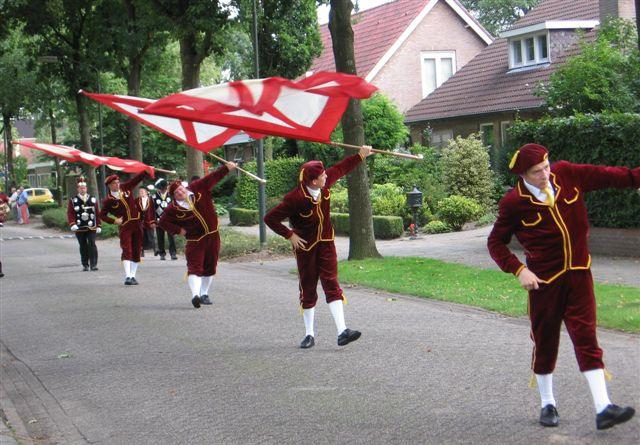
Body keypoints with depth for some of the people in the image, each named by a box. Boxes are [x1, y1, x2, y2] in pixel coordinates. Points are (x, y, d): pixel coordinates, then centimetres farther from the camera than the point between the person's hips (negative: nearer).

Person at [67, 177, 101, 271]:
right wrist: (72, 224, -15)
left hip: (91, 227, 0)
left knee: (92, 245, -9)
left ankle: (93, 264, -7)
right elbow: (70, 213, -1)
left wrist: (98, 226, 5)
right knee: (83, 247, 7)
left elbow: (97, 213, 9)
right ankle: (85, 265, 16)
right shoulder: (73, 200, 4)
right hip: (79, 228, 0)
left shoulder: (93, 199, 8)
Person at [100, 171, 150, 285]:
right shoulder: (108, 200, -4)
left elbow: (138, 178, 9)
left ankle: (133, 275, 11)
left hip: (137, 223, 4)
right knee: (127, 250, -14)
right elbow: (102, 215, 1)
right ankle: (127, 276, -18)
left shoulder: (126, 188, 6)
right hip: (124, 226, -4)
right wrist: (114, 221, -11)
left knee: (137, 250, 5)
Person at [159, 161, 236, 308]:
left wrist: (226, 168, 5)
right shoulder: (173, 209, -8)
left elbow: (212, 178, 6)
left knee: (210, 267, 9)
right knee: (195, 267, -16)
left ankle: (204, 294, 20)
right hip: (195, 240, -4)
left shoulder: (197, 189, 0)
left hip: (213, 235, 4)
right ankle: (195, 294, -28)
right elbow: (162, 222, -2)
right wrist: (178, 230, -8)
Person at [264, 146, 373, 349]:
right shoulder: (295, 199, -25)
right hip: (306, 247, -4)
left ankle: (342, 332, -14)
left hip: (326, 243, 4)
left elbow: (341, 168, 13)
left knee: (332, 284, -6)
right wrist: (290, 235, -17)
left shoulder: (325, 184, -7)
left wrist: (361, 155, 15)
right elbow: (270, 218, -19)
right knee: (308, 290, 5)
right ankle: (309, 334, 18)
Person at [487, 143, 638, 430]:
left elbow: (609, 176, 4)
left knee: (586, 337, -4)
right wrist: (519, 270, -14)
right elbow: (496, 242, -2)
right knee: (545, 342, 9)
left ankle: (603, 408, -8)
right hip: (544, 280, -2)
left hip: (579, 274, 2)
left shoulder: (567, 174, -4)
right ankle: (547, 404, 28)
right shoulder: (514, 202, -11)